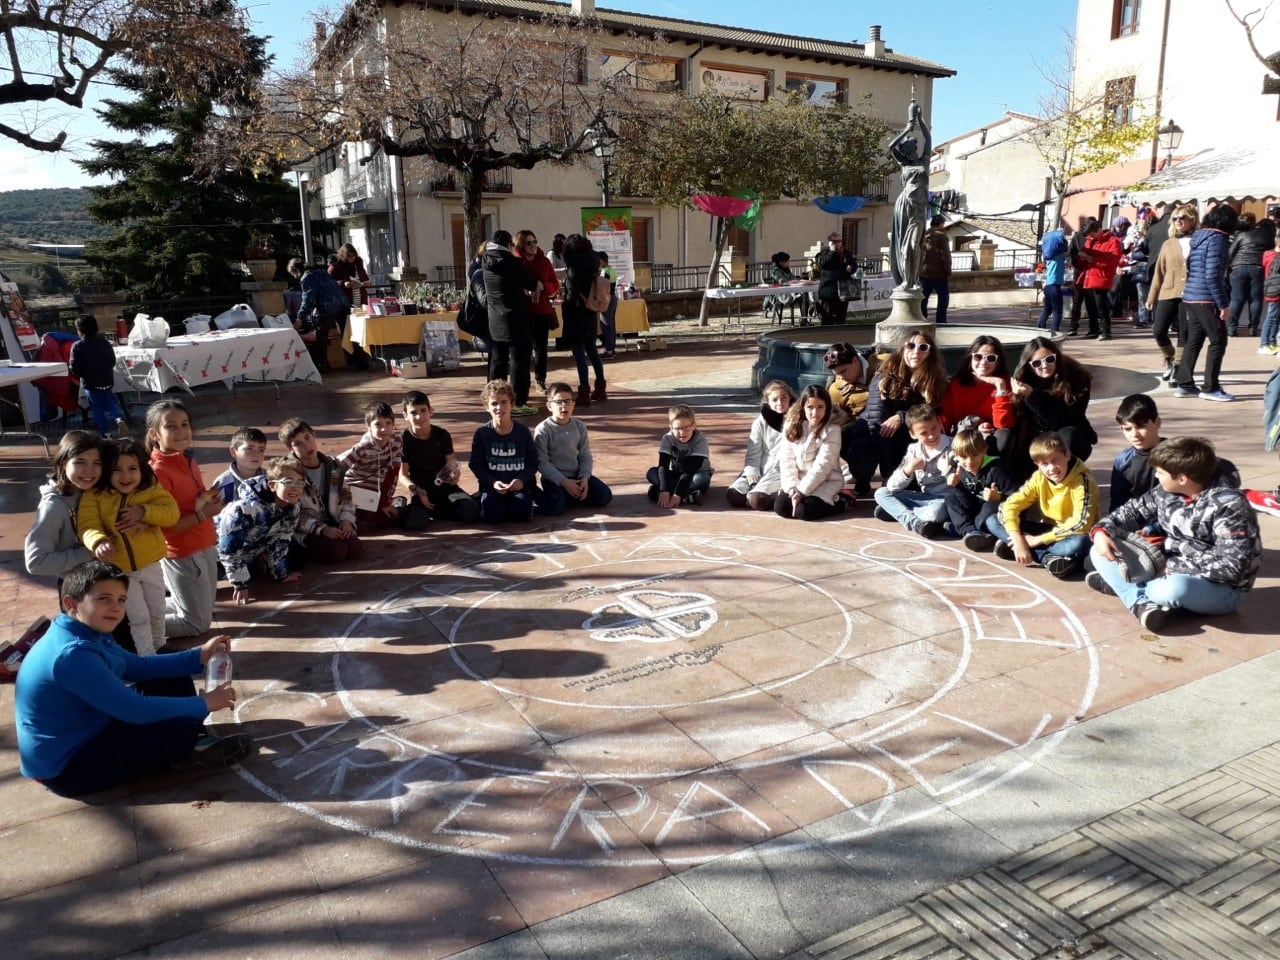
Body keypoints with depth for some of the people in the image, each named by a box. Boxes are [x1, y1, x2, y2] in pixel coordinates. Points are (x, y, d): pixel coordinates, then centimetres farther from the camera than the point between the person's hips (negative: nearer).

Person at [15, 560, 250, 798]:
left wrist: (200, 655, 4)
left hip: (88, 732, 10)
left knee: (175, 683, 11)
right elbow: (136, 711, -29)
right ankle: (193, 751, 10)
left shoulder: (88, 634, 1)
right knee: (181, 726, -22)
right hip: (65, 768, -10)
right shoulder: (72, 654, -30)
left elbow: (138, 668, 15)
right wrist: (204, 704, -18)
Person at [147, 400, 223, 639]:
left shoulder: (187, 461, 4)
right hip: (182, 554, -8)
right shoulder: (157, 472, -22)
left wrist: (210, 499, -3)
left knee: (207, 609, 22)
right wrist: (202, 515, -24)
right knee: (197, 623, 4)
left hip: (204, 546, 8)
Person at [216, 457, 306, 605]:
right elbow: (229, 548, -33)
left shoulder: (292, 509, -17)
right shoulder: (248, 508, -39)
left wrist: (281, 574, 4)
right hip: (215, 554, -6)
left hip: (247, 557, 7)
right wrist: (240, 584, -29)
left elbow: (280, 541, -2)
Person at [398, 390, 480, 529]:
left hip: (444, 485, 3)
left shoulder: (442, 434, -1)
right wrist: (417, 491, -20)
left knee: (471, 513, -20)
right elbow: (403, 474, -4)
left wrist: (455, 473, -21)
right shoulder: (404, 439, -6)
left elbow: (452, 461, 2)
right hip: (420, 488, -2)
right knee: (415, 521, -32)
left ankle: (433, 511, 3)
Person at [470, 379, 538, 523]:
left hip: (519, 484, 0)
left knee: (522, 513, -25)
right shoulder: (482, 434, -1)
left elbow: (533, 461, 3)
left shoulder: (523, 431, 0)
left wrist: (522, 480, -14)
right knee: (492, 515, -24)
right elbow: (476, 465, 0)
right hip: (492, 485, 0)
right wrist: (493, 483, -15)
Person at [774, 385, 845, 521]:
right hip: (798, 482, 4)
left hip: (825, 482, -4)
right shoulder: (791, 427, 1)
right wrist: (792, 489, -15)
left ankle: (839, 500, 1)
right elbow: (786, 461, -2)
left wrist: (801, 491, -20)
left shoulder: (831, 430, -12)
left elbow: (822, 465, -17)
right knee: (780, 507, -19)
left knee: (804, 511, -26)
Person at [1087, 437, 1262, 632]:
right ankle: (1141, 603, -22)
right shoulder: (1167, 491, -3)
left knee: (1174, 588, -42)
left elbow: (1230, 566, -28)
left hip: (1220, 589, -7)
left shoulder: (1228, 506, -23)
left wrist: (1171, 565, -24)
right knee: (1100, 551, -2)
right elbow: (1134, 510, 9)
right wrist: (1102, 531, -11)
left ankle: (1121, 584, -12)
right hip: (1171, 572, 8)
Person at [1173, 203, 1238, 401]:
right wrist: (1223, 304, -15)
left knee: (1194, 341, 13)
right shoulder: (1217, 238, -12)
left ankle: (1183, 384, 15)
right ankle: (1210, 388, 3)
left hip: (1191, 297, 8)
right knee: (1218, 341, 0)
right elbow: (1212, 276, -18)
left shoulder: (1198, 236, 13)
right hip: (1206, 300, -8)